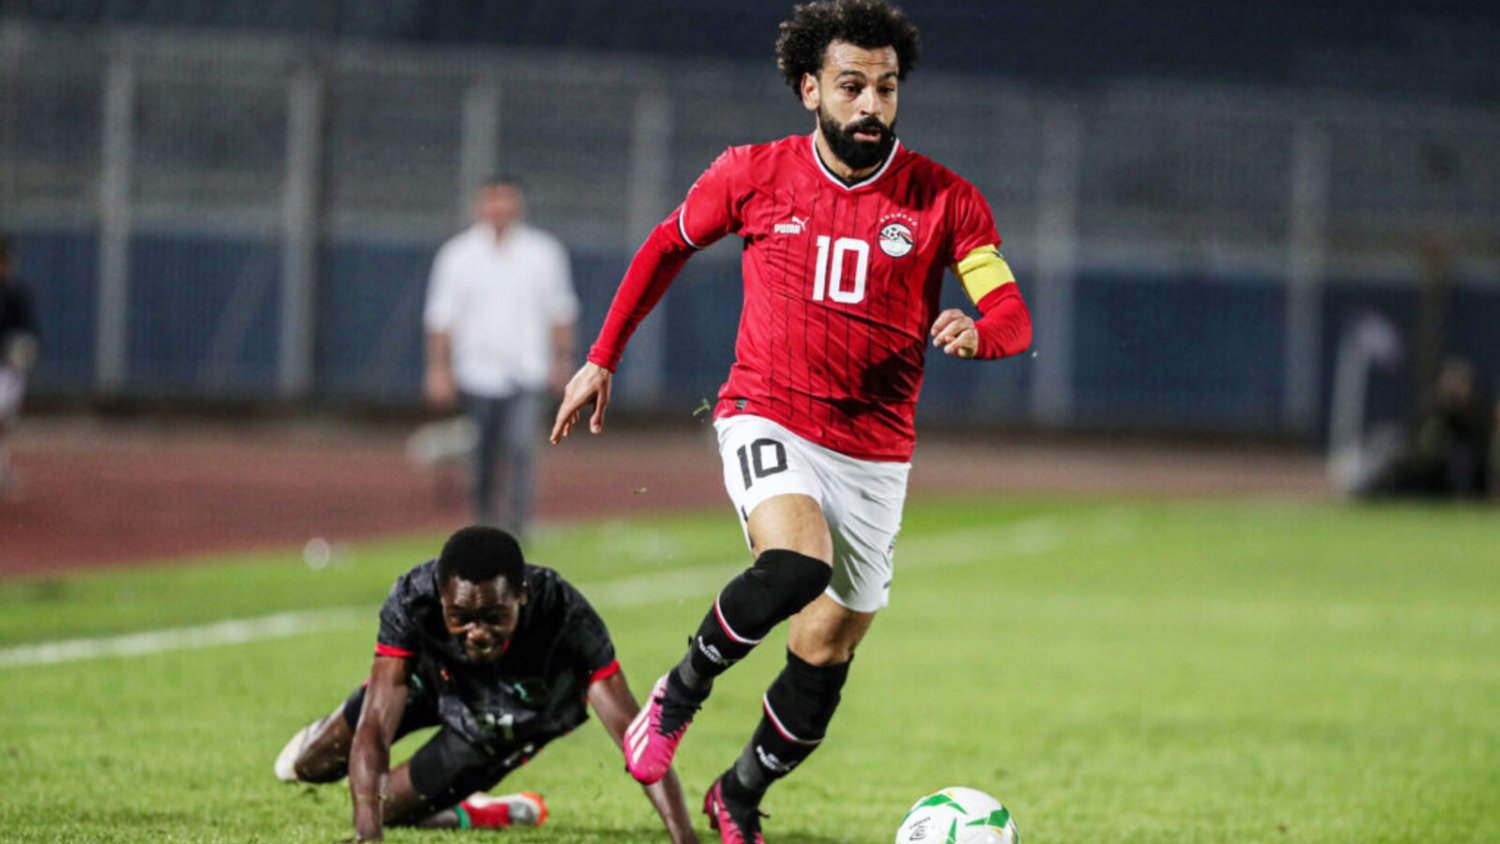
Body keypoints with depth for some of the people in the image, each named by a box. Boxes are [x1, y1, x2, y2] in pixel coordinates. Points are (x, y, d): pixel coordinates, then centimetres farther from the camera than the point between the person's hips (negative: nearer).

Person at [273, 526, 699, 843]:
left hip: (518, 718, -1)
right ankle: (327, 732, 47)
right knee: (312, 765, 11)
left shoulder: (566, 618, -45)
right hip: (436, 680, 1)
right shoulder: (412, 601, -42)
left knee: (391, 805, -1)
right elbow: (374, 731, -44)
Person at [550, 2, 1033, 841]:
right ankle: (679, 694, -8)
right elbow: (669, 246, 15)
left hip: (875, 455, 2)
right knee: (795, 565, -33)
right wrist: (604, 358, 16)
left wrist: (977, 332, -32)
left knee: (824, 661, 6)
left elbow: (1014, 316, -8)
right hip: (767, 421, -2)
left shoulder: (945, 201, -4)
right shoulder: (754, 175, -2)